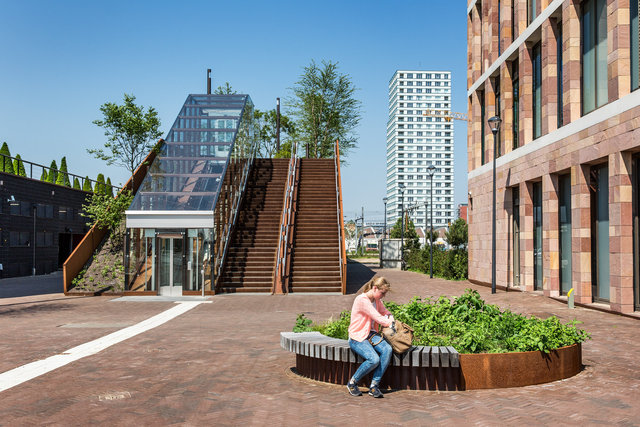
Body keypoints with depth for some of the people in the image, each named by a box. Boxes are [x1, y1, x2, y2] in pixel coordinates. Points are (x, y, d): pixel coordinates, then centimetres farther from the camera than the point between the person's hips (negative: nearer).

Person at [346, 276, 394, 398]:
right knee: (374, 359, -31)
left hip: (371, 334, 8)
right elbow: (379, 318, -18)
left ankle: (374, 386, -15)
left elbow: (386, 313, 24)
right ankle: (352, 383, -5)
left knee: (388, 349, -23)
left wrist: (391, 318, 1)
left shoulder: (377, 300, 10)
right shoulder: (362, 300, -18)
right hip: (357, 338, -8)